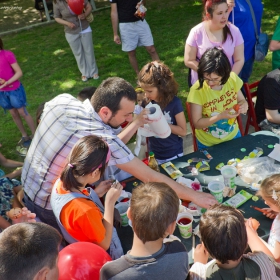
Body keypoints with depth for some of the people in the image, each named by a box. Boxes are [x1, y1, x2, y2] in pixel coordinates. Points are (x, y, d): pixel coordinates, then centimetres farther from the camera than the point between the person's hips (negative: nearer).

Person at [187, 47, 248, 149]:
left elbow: (241, 100, 0)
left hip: (233, 136, 4)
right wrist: (220, 116, -32)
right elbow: (197, 123, -20)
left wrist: (243, 105, -22)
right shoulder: (197, 90, -26)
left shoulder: (232, 79, -17)